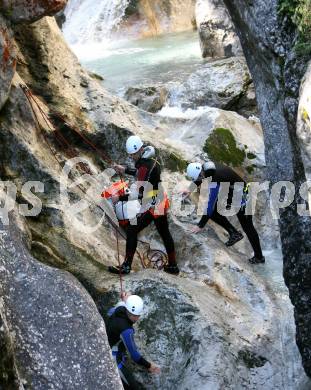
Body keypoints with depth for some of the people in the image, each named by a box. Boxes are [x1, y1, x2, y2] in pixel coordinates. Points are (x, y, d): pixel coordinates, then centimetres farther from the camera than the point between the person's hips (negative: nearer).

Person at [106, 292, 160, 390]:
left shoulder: (120, 308, -10)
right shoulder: (126, 330, -34)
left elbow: (110, 313, 17)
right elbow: (134, 355, -26)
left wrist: (124, 302, 24)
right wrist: (149, 366, -13)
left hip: (107, 355, 9)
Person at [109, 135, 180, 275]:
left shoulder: (145, 166, -25)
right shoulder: (151, 159, 4)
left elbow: (141, 194, -27)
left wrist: (120, 198, -22)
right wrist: (125, 170, 19)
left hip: (152, 205, -10)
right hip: (161, 202, 10)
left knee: (131, 230, -2)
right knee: (165, 233, 19)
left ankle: (126, 266, 3)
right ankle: (173, 266, 31)